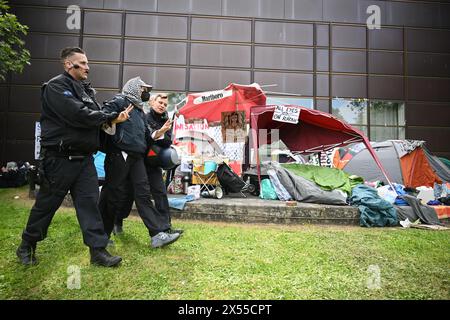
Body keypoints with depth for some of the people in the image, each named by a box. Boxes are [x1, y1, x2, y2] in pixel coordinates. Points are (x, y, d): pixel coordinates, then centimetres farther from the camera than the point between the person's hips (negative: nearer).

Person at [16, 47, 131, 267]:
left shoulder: (86, 89, 18)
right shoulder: (56, 86, -9)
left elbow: (96, 115, 17)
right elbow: (78, 115, -22)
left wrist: (113, 118, -4)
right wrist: (111, 117, -12)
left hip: (84, 158, 7)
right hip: (60, 158, -7)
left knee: (90, 203, 3)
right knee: (46, 204, 7)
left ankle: (98, 251, 7)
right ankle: (26, 247, 30)